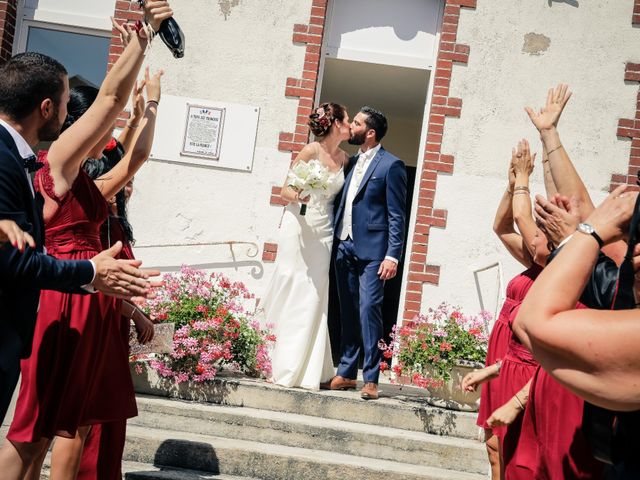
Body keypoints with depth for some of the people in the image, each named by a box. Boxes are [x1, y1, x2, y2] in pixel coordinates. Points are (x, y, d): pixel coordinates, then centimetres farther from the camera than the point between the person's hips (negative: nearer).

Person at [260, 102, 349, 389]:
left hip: (323, 232, 5)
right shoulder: (312, 151, -7)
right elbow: (285, 189, -5)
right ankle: (287, 369, 4)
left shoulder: (344, 158, 10)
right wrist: (298, 196, -26)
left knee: (316, 298, 3)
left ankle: (309, 371, 9)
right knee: (295, 296, -3)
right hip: (300, 227, -5)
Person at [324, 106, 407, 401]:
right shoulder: (352, 162, 17)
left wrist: (393, 255, -15)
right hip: (345, 247, 7)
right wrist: (334, 240, 8)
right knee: (348, 313, 11)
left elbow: (397, 215, -8)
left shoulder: (391, 165, -4)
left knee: (369, 309, -9)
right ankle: (346, 373, 19)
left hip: (372, 250, -7)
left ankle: (371, 378, -2)